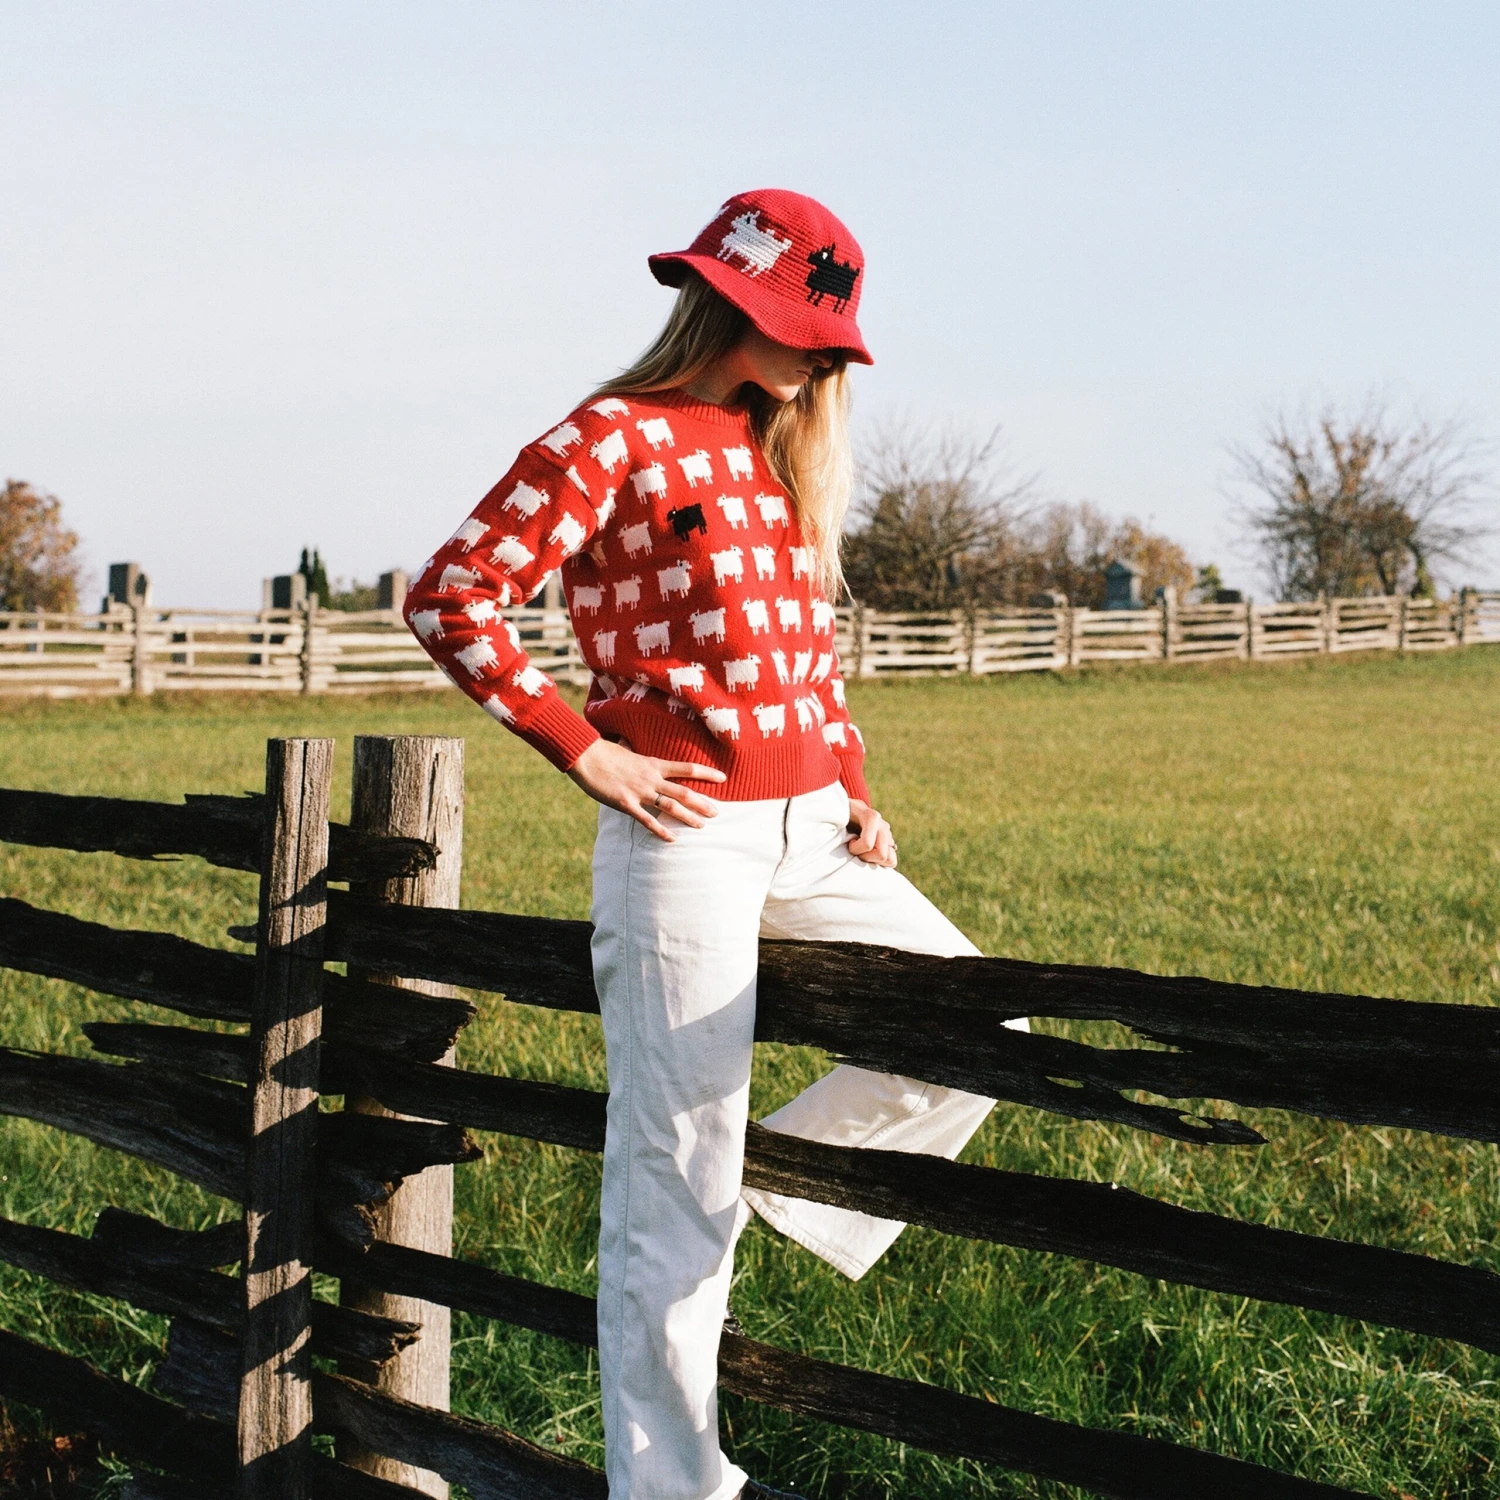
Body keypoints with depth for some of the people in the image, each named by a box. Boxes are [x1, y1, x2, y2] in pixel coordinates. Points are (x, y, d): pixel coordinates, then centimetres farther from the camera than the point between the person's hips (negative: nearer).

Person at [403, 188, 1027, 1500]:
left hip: (809, 837, 8)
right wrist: (587, 754, -14)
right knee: (678, 1183, -1)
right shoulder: (617, 441, -8)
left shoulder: (784, 454, 16)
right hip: (687, 839, -8)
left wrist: (854, 792, 12)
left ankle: (795, 1173, 20)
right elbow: (451, 599, -12)